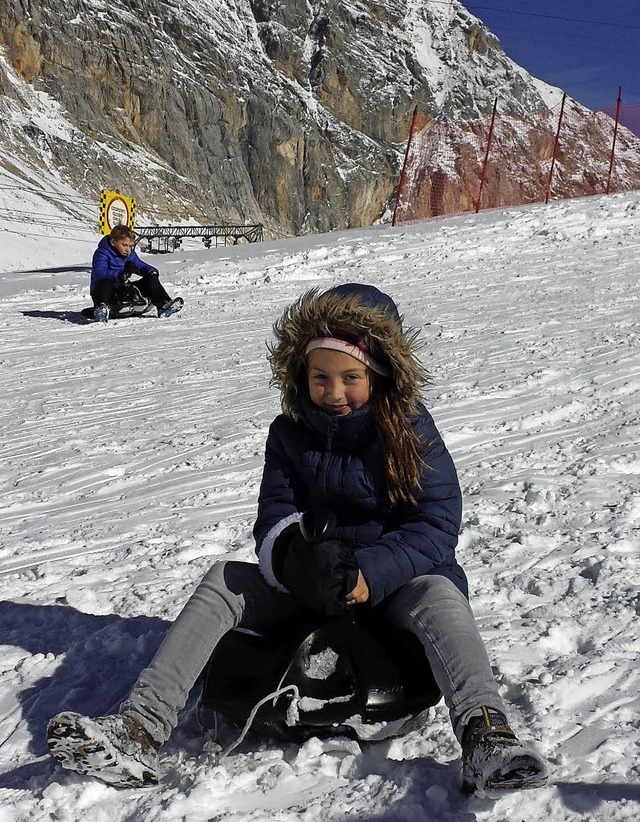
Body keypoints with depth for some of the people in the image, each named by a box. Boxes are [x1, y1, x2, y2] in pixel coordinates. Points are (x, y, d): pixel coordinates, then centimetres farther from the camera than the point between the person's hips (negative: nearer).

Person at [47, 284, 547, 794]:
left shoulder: (410, 429, -9)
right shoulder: (290, 432, 1)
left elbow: (437, 525, -15)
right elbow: (273, 517, -5)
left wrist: (370, 574, -30)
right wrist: (295, 556, -30)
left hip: (395, 580, -3)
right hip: (310, 583, 3)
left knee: (439, 595, -35)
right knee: (222, 581, -16)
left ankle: (485, 737, -52)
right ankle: (140, 732, -24)